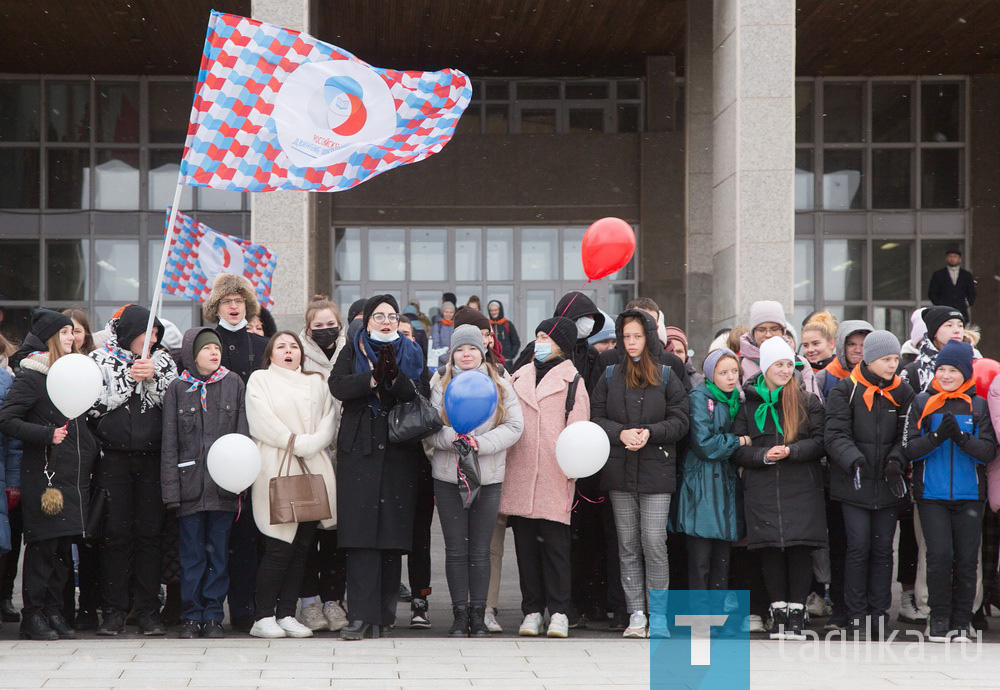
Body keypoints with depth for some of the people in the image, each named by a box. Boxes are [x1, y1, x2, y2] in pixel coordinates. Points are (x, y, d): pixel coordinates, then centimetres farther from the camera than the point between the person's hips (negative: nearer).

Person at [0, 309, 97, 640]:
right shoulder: (32, 375, -6)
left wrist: (89, 453, 12)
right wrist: (46, 435, -18)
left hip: (74, 474, 7)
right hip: (44, 473, -7)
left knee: (63, 545, 8)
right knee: (42, 544, -5)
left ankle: (53, 610, 14)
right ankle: (32, 615, 0)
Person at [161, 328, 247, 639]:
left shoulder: (234, 384, 6)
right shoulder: (177, 388, 4)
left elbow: (243, 435, 6)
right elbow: (169, 444, 3)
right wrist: (171, 490, -4)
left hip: (223, 485, 1)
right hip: (190, 483, -1)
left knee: (218, 552, 4)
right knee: (192, 554, 3)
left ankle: (213, 615, 11)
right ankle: (191, 616, 11)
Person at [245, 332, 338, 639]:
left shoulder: (316, 382, 21)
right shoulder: (260, 380, 9)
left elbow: (330, 420, 10)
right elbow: (262, 422, -4)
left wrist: (310, 444, -7)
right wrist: (295, 442, -9)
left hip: (313, 471, 4)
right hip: (276, 469, -4)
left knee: (302, 546, 2)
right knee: (279, 547, -10)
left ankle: (287, 614, 7)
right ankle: (263, 617, -4)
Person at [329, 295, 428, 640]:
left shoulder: (411, 353, 13)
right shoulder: (353, 351, 12)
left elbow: (421, 396, -3)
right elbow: (338, 386, -7)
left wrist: (395, 377, -19)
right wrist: (373, 378, -21)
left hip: (400, 451, 1)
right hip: (359, 450, -1)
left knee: (393, 533, 0)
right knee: (361, 532, -9)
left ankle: (384, 612, 9)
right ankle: (363, 615, -12)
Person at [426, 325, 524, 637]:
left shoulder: (500, 385, 7)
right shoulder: (440, 384, 6)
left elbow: (514, 426, -1)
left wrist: (481, 443, -15)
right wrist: (451, 438, -21)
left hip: (489, 478, 0)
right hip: (448, 477, 0)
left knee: (480, 550, 2)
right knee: (456, 549, 2)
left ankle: (478, 614, 9)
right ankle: (460, 614, 9)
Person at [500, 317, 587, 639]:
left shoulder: (572, 380, 4)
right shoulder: (519, 376, 18)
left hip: (555, 477, -4)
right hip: (519, 476, 4)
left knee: (554, 543, -5)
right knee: (525, 544, 5)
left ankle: (558, 612, 1)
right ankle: (532, 611, 12)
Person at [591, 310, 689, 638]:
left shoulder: (666, 376, 5)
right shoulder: (611, 376, 9)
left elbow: (680, 420, 0)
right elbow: (596, 418, 5)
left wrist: (650, 432, -14)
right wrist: (621, 433, -12)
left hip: (656, 471, -2)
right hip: (619, 472, 2)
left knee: (654, 543, -8)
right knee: (628, 545, 4)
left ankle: (658, 615, 0)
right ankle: (636, 614, 8)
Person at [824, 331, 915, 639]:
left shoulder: (902, 393, 7)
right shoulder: (845, 391, -5)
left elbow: (906, 436, 6)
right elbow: (836, 435, -12)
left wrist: (896, 460, -13)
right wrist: (854, 460, -30)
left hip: (888, 485, 3)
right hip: (854, 484, -3)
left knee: (883, 549, 6)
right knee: (859, 548, -5)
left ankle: (879, 612, 14)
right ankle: (856, 614, 5)